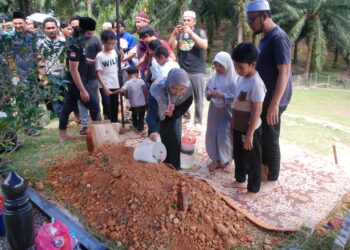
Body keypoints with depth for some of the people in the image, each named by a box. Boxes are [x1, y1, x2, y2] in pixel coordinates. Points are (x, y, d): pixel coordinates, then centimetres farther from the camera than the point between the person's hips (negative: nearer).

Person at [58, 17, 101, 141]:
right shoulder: (75, 46, -20)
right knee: (94, 105, -1)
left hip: (71, 82, 10)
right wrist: (82, 90, -25)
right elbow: (73, 70, -24)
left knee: (67, 107, 13)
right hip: (76, 82, -10)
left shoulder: (79, 44, 9)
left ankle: (62, 134, 22)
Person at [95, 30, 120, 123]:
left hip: (115, 85, 5)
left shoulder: (114, 52, 5)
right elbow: (98, 72, -14)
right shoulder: (100, 56, -10)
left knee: (115, 108, 14)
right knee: (107, 108, -4)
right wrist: (104, 86, -22)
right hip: (105, 87, -5)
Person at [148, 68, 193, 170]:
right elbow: (151, 114, -52)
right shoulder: (157, 90, -43)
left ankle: (175, 168, 20)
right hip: (159, 116, -2)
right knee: (159, 141, -1)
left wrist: (174, 113, -24)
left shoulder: (188, 90, -32)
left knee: (175, 140, 5)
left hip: (174, 115, 3)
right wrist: (153, 130, -69)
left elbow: (187, 104, -11)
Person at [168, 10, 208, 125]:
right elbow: (171, 47, 1)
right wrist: (174, 33, -13)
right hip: (182, 71, 2)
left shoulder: (200, 32, 4)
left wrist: (190, 32, -19)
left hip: (197, 71, -2)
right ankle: (185, 114, 23)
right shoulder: (179, 34, 11)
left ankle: (198, 121, 11)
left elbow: (204, 45, -14)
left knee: (198, 98, 1)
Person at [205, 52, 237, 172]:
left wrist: (222, 95, -24)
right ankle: (216, 159, 28)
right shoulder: (213, 78, 3)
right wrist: (209, 94, -10)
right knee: (212, 135, 11)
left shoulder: (233, 80, -13)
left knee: (225, 137, 1)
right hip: (214, 111, 5)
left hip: (226, 113, -5)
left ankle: (227, 161, 21)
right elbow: (206, 90, 12)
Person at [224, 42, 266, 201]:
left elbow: (257, 112, -23)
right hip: (239, 127, 9)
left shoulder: (256, 84, -23)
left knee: (252, 160, 7)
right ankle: (240, 180, 42)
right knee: (238, 155, 22)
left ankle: (253, 191, 22)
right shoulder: (242, 78, 4)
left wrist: (250, 134, -21)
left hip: (250, 129, -9)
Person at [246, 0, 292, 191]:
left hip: (273, 100, -9)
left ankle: (273, 180, 17)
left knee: (270, 140, 2)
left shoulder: (278, 38, -18)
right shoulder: (265, 37, 11)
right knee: (261, 136, 17)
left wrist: (274, 104, -25)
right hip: (263, 97, 9)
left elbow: (284, 72, -22)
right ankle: (264, 170, 34)